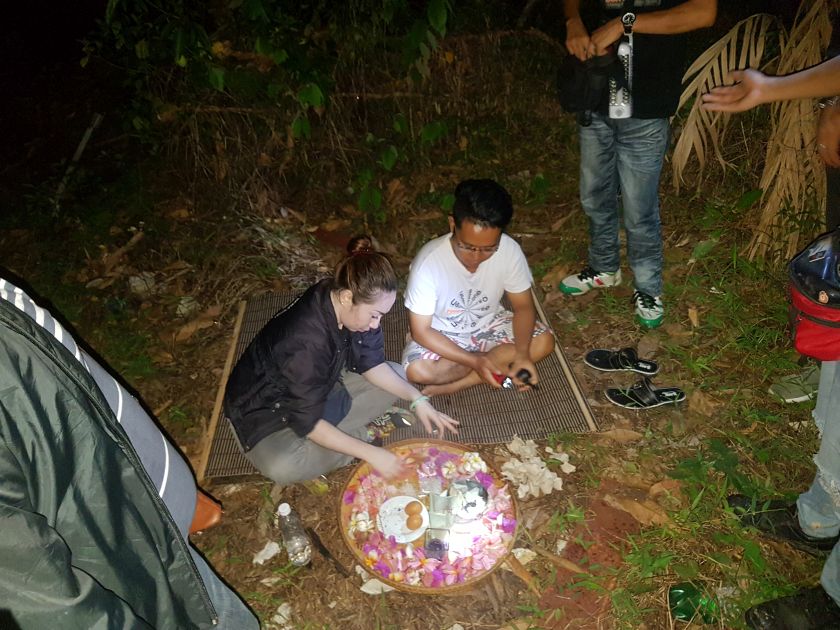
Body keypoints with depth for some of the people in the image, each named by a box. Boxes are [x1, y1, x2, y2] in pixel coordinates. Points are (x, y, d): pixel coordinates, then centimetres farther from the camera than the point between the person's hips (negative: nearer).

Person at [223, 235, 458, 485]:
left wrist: (417, 399, -17)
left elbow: (371, 363, -5)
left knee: (399, 376, -2)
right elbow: (308, 422, -31)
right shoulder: (305, 341, -38)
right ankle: (360, 434, -11)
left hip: (321, 388, 7)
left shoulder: (349, 308, -18)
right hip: (266, 406, -7)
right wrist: (371, 453, -30)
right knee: (282, 467, -37)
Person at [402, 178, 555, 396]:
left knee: (543, 342, -18)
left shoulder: (509, 250, -23)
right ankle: (497, 357, -7)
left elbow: (523, 306, -11)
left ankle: (454, 384, -14)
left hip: (488, 325, 3)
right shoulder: (429, 262, -31)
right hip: (443, 334, -2)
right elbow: (421, 331, -23)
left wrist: (522, 354, -29)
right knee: (417, 370, -31)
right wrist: (475, 361, -30)